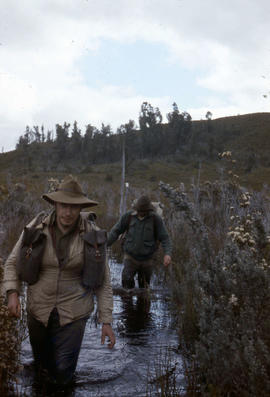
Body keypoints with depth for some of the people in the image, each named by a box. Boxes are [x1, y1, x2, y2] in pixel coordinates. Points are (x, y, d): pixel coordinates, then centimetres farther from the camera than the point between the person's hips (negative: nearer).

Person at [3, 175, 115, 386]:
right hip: (39, 308, 2)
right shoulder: (36, 230, -12)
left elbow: (103, 281, -6)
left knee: (62, 371, -5)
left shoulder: (92, 236, -14)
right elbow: (12, 263, 2)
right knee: (42, 363, 20)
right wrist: (13, 294, -15)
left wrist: (106, 322, -9)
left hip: (73, 311, -2)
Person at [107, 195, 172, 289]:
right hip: (130, 257, 0)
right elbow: (115, 231, -1)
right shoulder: (128, 216, -10)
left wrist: (167, 254, -32)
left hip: (147, 259, 0)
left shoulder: (156, 219, -13)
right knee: (127, 280, -22)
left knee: (144, 286, 12)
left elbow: (165, 238, -14)